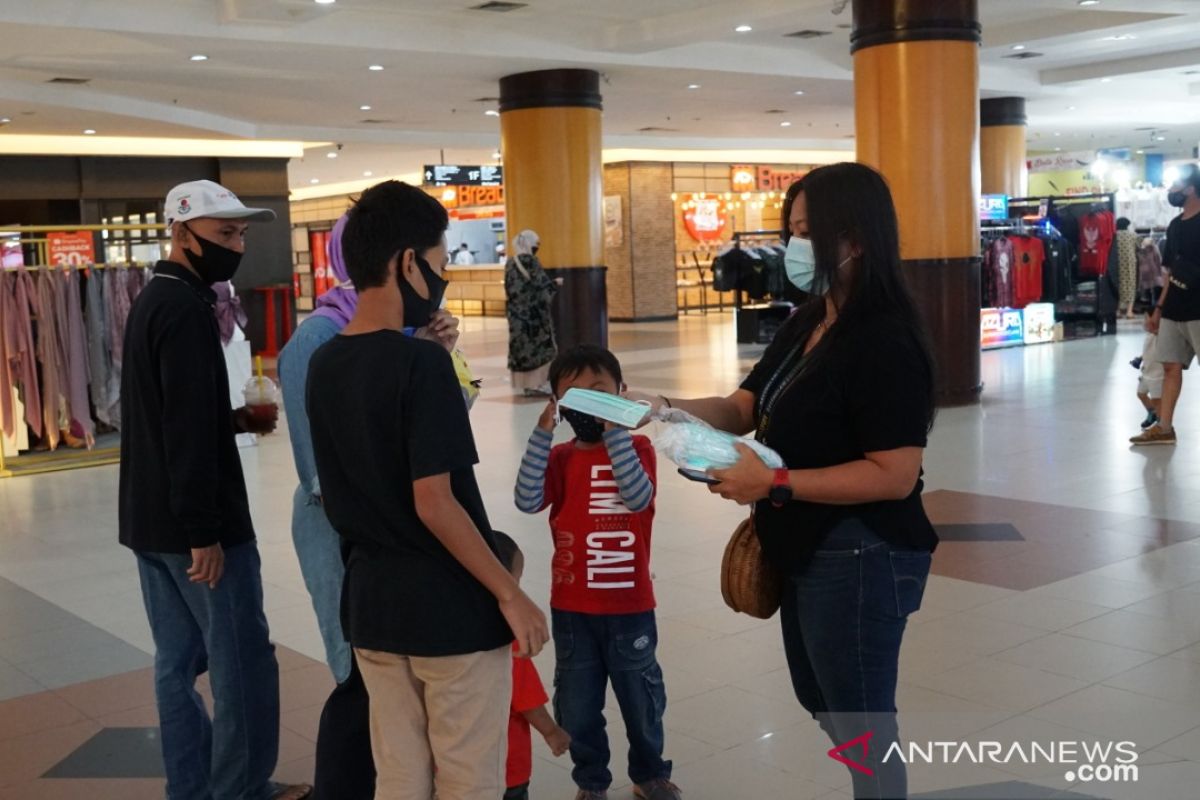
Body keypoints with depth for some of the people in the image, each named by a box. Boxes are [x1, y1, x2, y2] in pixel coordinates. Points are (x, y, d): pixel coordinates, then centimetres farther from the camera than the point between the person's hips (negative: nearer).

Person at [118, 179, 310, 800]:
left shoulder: (154, 300, 14)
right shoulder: (185, 308, -17)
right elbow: (187, 430, -23)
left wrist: (234, 420, 8)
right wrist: (204, 530, -23)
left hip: (149, 518, 10)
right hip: (191, 523, -10)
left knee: (178, 658, 14)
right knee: (243, 660, 0)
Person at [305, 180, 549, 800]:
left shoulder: (323, 365, 3)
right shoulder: (421, 362, -19)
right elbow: (434, 504, -22)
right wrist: (510, 594, -12)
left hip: (370, 604, 7)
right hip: (450, 607, -7)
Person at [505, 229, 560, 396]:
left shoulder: (510, 264, 8)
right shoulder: (530, 261, -13)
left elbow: (509, 289, 14)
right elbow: (542, 284, -15)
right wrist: (556, 283, 4)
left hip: (516, 312, 7)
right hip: (533, 311, -7)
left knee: (521, 345, 9)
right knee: (541, 345, 1)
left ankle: (525, 383, 10)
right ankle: (538, 382, -1)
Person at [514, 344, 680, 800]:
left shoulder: (636, 447, -6)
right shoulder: (559, 458, -2)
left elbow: (638, 497, -24)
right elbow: (527, 501, -18)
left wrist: (615, 433, -29)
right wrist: (542, 435, -25)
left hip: (629, 607, -1)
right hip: (572, 609, 1)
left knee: (642, 699, 16)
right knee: (577, 706, 12)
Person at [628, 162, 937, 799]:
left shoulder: (885, 343, -23)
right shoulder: (805, 324, 6)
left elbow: (894, 476, -27)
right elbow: (742, 410, 7)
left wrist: (773, 484, -28)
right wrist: (663, 408, -10)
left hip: (860, 560, -10)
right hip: (806, 550, 10)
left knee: (861, 725, 8)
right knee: (822, 705, 26)